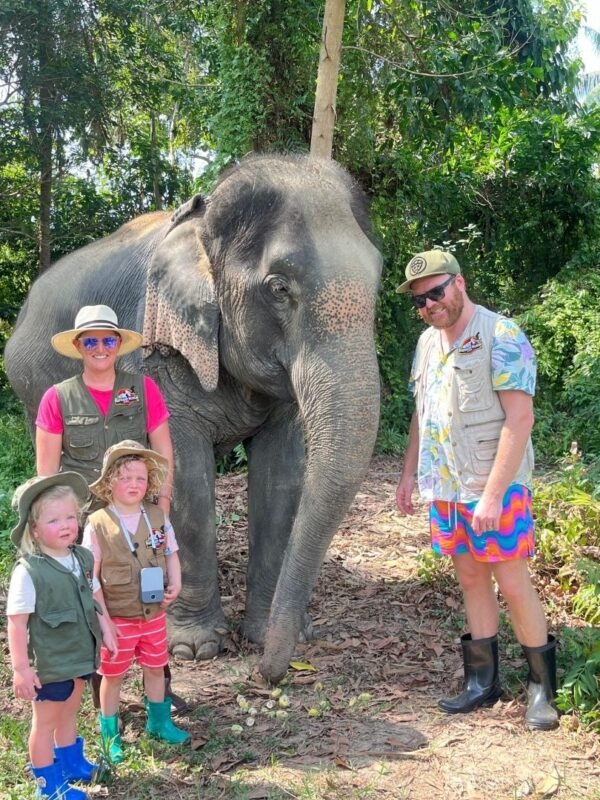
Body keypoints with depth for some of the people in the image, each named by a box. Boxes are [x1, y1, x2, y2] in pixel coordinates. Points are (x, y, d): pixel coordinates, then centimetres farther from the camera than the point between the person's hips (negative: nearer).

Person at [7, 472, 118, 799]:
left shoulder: (83, 558, -4)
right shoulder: (28, 572, -25)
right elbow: (16, 624, -21)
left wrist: (105, 630, 10)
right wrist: (20, 668, -20)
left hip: (79, 656, 6)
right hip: (49, 663, -6)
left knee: (68, 715, 26)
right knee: (45, 722, 13)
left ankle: (72, 763, 47)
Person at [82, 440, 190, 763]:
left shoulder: (158, 517, -4)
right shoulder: (97, 524, -16)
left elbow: (171, 554, 8)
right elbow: (91, 578, -14)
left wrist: (175, 585, -10)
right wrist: (103, 619, -16)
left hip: (154, 613, 4)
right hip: (117, 618, -4)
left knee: (155, 668, 19)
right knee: (112, 675, 12)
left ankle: (158, 722, 40)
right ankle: (109, 734, 30)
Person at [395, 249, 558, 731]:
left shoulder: (501, 337, -13)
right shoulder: (428, 342, 11)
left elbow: (520, 417, -19)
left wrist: (493, 494, -22)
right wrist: (408, 474, 15)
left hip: (494, 488, -7)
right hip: (444, 488, 7)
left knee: (512, 583, -2)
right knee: (471, 579, 12)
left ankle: (543, 686, 14)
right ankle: (483, 681, 22)